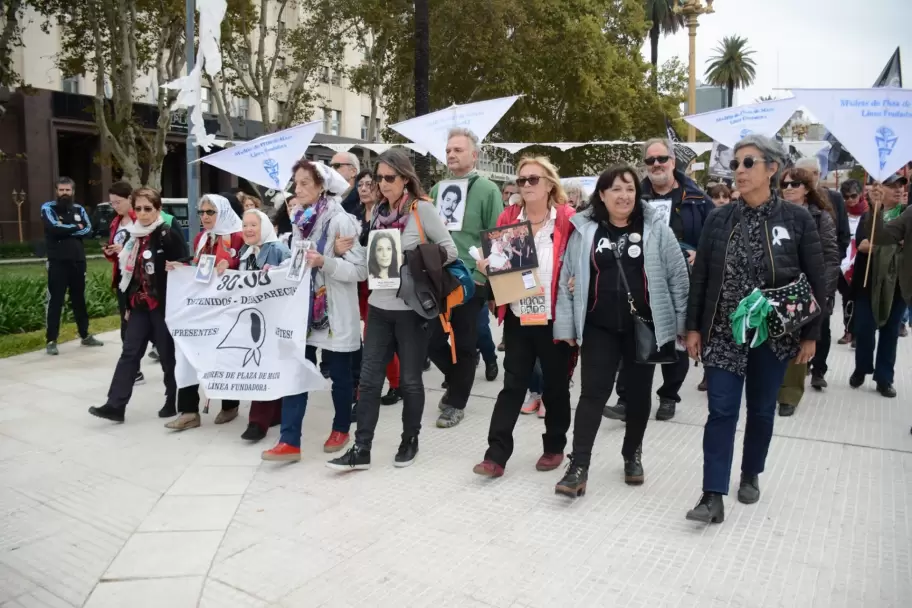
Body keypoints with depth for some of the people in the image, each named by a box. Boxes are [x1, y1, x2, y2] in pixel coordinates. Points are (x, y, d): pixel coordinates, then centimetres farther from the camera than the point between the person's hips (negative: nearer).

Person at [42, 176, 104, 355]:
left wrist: (66, 229, -12)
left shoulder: (79, 209, 12)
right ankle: (51, 340, 2)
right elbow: (55, 228, -17)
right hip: (57, 262, -4)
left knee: (79, 300, 14)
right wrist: (76, 227, -5)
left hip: (78, 261, 5)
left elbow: (88, 230, -1)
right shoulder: (48, 208, -1)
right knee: (55, 301, -3)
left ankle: (85, 335, 24)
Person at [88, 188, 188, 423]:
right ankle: (115, 405, 6)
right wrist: (128, 305, 17)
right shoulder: (133, 236, 12)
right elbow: (129, 272, 16)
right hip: (140, 305, 6)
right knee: (129, 353, 4)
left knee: (168, 355, 5)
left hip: (164, 304, -6)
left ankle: (173, 402, 20)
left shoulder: (170, 234, -9)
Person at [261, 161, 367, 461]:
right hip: (303, 307, 6)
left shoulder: (340, 221, -12)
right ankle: (290, 441, 6)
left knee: (339, 374, 9)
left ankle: (341, 429, 29)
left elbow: (360, 269, -16)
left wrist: (324, 262, -27)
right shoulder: (301, 220, 10)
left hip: (334, 311, -6)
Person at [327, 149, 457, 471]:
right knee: (369, 378, 4)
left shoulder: (421, 209, -7)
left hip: (411, 307, -5)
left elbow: (450, 249, -8)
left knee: (410, 379, 8)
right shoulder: (380, 211, 10)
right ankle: (361, 449, 11)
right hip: (379, 305, 5)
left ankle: (409, 441, 26)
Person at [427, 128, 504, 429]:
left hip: (471, 281, -4)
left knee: (464, 345, 6)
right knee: (433, 341, 7)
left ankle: (456, 403, 20)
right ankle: (457, 381, 34)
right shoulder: (438, 190, 12)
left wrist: (483, 276, -12)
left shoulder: (487, 190, -4)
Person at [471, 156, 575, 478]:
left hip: (554, 318, -2)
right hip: (517, 318, 2)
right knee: (512, 385, 5)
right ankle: (496, 455, 8)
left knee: (556, 385, 13)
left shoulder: (568, 219, -6)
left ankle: (554, 447, 31)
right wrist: (487, 267, -9)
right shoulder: (508, 217, 5)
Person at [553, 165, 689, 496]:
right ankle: (578, 467, 0)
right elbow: (567, 279, 3)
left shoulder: (656, 228, -2)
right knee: (593, 393, -2)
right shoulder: (584, 230, 0)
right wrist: (565, 324, 1)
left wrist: (683, 322, 1)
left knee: (639, 393, 12)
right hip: (599, 327, 0)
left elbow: (678, 277, 1)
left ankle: (632, 455, 33)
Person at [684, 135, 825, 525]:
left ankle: (751, 475, 35)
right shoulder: (719, 219, 0)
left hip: (774, 334, 0)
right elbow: (700, 276, 3)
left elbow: (816, 282, -1)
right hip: (723, 333, 1)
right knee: (721, 412, -3)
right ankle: (713, 496, 0)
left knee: (761, 410, 13)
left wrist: (810, 335, -2)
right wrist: (693, 327, 0)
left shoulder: (797, 219, -4)